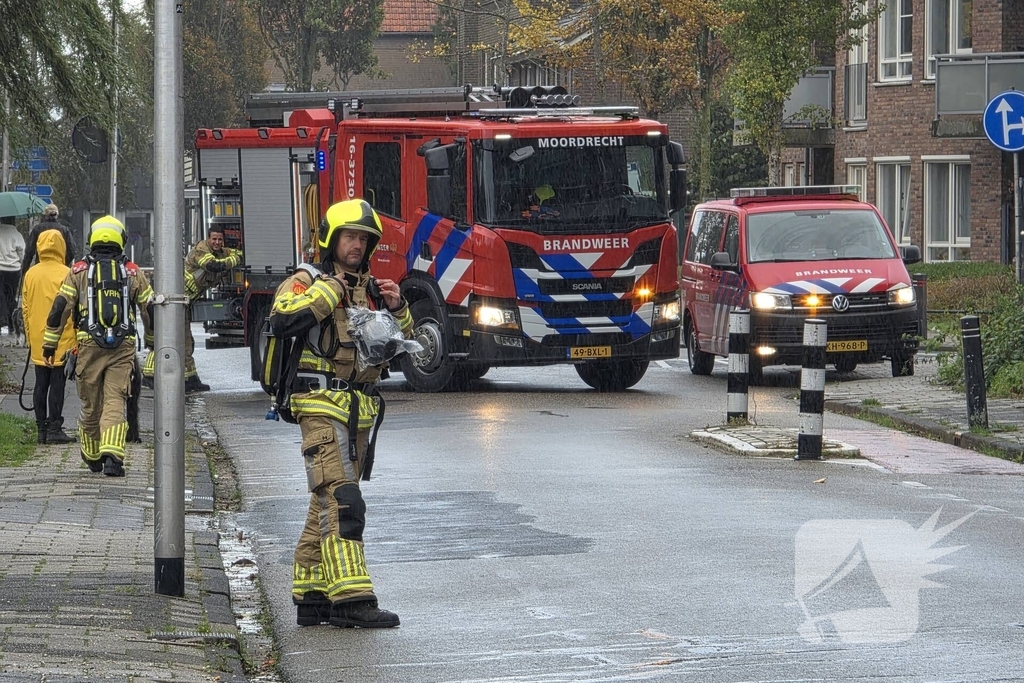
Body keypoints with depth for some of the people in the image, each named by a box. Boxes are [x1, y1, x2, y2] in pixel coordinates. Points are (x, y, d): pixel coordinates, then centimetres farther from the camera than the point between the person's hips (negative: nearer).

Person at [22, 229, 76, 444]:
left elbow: (25, 308, 10)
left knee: (41, 384, 10)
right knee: (57, 384, -1)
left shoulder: (31, 274, 3)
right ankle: (54, 428, -2)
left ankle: (42, 428, 13)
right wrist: (75, 341, -4)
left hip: (38, 341, 5)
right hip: (62, 342, -4)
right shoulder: (66, 274, -11)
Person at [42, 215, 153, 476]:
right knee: (115, 402, -5)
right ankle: (112, 456, -22)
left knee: (90, 404, 12)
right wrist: (153, 341, 28)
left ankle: (92, 458, 28)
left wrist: (50, 343, 7)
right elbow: (149, 309, 13)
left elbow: (60, 308, 2)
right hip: (123, 347, 0)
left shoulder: (79, 271, 7)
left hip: (89, 345, 0)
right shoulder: (133, 272, 8)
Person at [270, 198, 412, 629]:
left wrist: (396, 308, 0)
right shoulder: (307, 282, -2)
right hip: (322, 408, -8)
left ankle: (311, 596, 18)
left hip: (359, 412, 8)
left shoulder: (371, 289, 18)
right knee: (341, 501, -17)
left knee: (327, 506, 12)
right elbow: (282, 320, -22)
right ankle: (351, 599, -23)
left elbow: (402, 346, 18)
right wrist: (328, 292, -19)